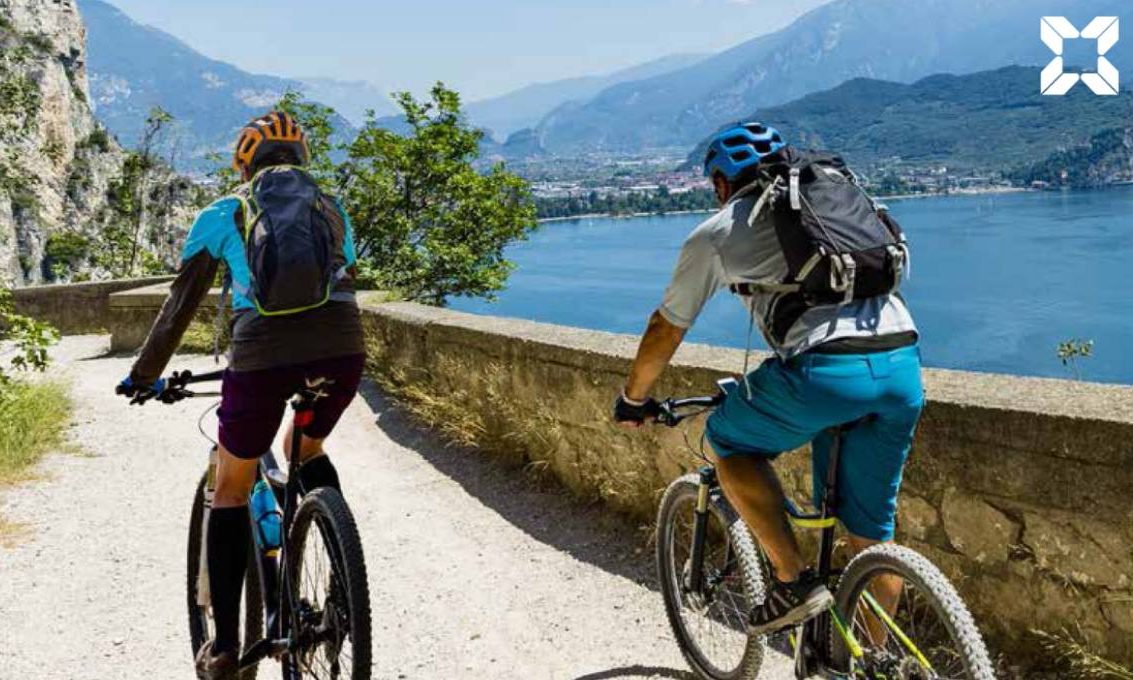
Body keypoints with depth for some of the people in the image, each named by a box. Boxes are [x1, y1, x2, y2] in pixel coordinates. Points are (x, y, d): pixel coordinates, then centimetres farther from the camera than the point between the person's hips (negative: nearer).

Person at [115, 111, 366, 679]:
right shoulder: (334, 212, 26)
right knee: (307, 451, 33)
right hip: (343, 346, 3)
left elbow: (181, 304, 20)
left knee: (231, 492, 18)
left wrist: (144, 376, 32)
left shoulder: (222, 215, 18)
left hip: (264, 352, -3)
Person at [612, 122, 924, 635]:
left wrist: (632, 400, 35)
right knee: (872, 531, 19)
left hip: (825, 369, -6)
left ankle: (793, 581, 13)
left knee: (730, 443, 20)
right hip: (903, 363, 6)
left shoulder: (718, 232, 12)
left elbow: (666, 329, 19)